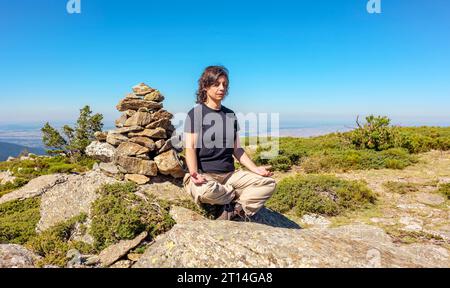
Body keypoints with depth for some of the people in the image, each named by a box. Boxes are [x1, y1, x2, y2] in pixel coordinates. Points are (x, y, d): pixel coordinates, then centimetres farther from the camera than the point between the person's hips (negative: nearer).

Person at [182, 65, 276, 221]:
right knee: (206, 191, -39)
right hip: (204, 175, -5)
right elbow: (190, 148, -10)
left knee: (269, 183, -9)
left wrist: (255, 169, 3)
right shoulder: (196, 113, -2)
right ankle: (241, 202, -8)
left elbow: (236, 149, 15)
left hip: (230, 174, 5)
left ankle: (232, 211, -18)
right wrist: (194, 173, -29)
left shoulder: (230, 115, 15)